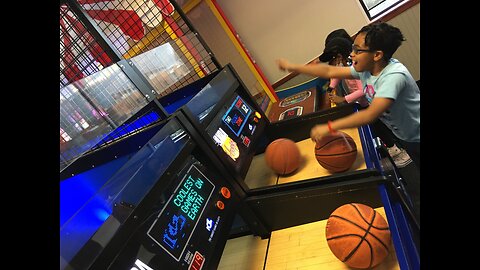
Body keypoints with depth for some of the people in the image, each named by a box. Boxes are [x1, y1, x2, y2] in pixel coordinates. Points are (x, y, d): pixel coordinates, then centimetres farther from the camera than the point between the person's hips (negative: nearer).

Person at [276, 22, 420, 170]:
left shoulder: (394, 76, -36)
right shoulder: (364, 69, -13)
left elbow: (370, 115, -44)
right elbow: (330, 71, -11)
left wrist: (329, 128, -45)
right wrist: (292, 67, -12)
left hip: (416, 138, -6)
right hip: (400, 134, 7)